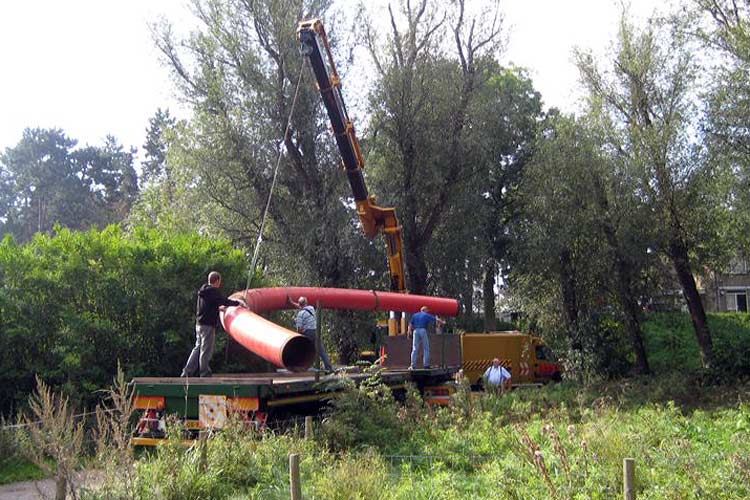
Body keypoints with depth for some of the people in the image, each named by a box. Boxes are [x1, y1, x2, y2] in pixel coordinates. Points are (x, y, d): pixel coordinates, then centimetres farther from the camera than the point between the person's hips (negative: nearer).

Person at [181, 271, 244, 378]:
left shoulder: (203, 291, 15)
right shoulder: (213, 291, -14)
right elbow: (225, 301, -23)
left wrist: (218, 307, 38)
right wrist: (238, 303, -12)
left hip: (199, 324, 9)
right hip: (208, 325, -9)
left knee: (198, 348, 15)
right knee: (206, 351, -1)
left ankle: (187, 372, 14)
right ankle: (205, 374, 5)